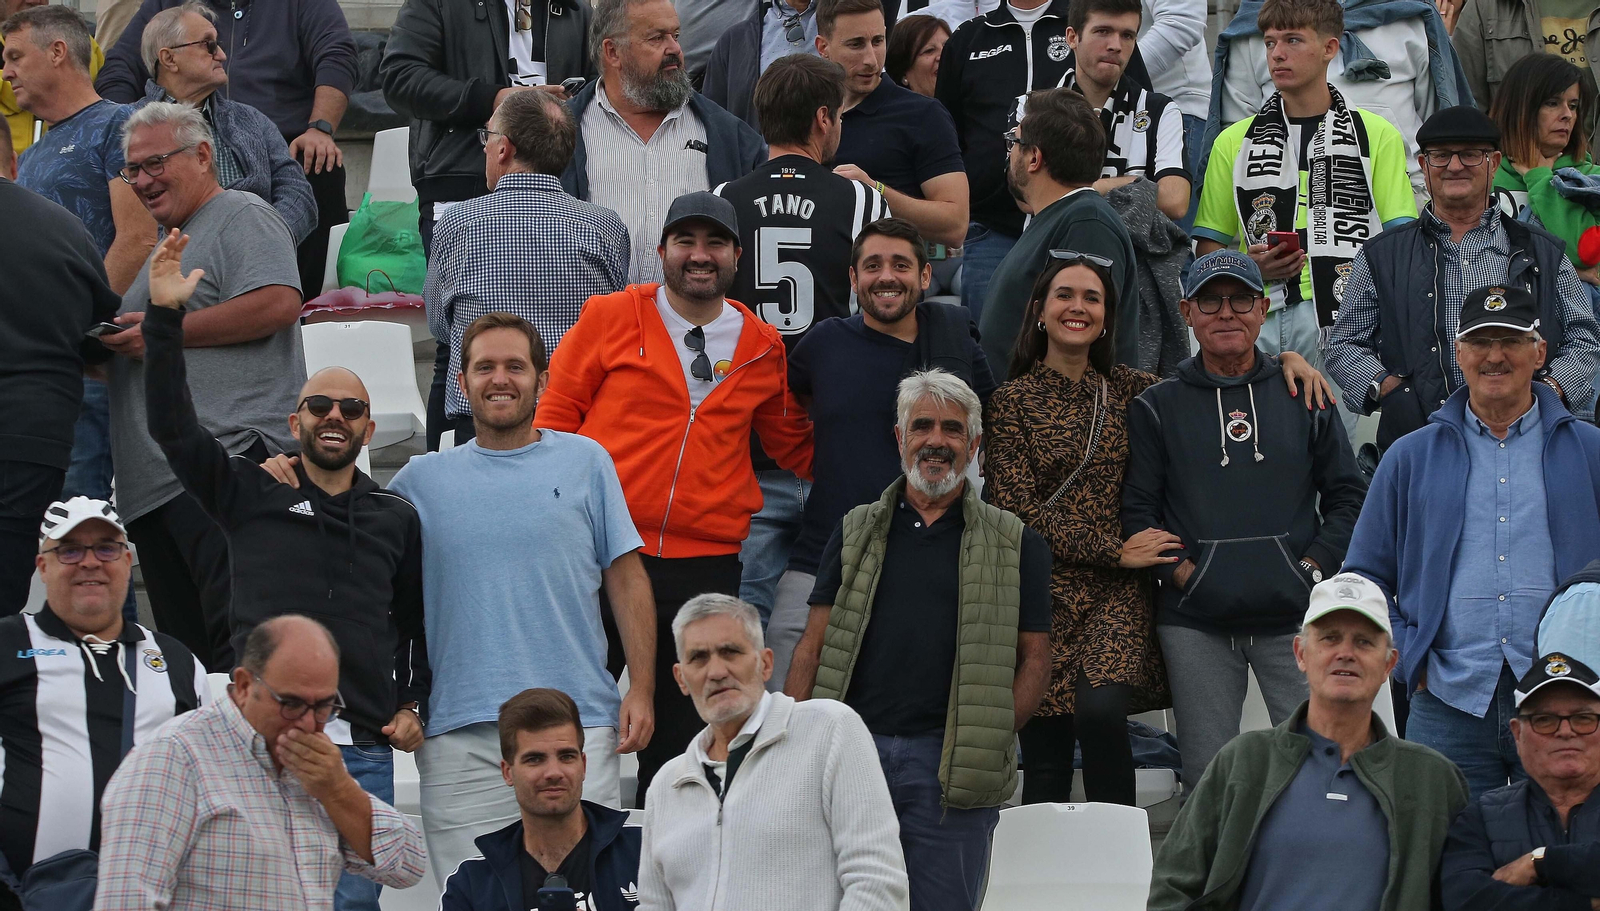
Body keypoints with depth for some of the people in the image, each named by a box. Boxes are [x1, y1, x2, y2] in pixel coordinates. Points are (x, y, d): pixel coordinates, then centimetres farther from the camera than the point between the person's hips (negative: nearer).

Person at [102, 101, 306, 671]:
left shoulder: (241, 216, 0)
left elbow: (278, 303, -18)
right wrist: (118, 338, 16)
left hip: (226, 458, -10)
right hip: (150, 484, 10)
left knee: (238, 637, -17)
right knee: (181, 644, 8)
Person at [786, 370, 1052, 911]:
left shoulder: (1014, 545, 10)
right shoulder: (857, 531, 15)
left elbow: (1034, 659, 6)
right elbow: (814, 647, 12)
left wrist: (990, 737, -8)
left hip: (950, 765, -2)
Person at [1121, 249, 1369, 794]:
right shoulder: (1158, 408, 9)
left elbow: (1349, 494, 11)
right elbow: (1136, 511, 4)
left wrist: (1313, 566, -2)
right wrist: (1181, 572, -9)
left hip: (1295, 615, 0)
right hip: (1195, 623, 0)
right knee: (1207, 781, 1)